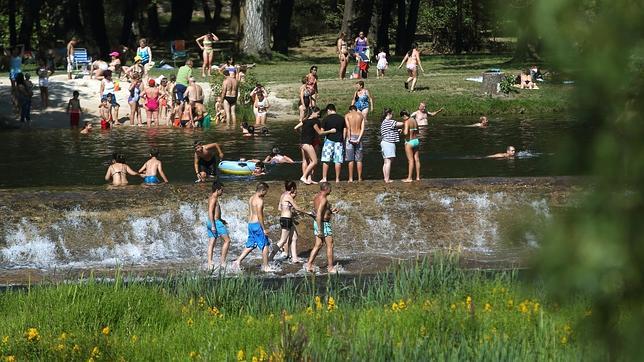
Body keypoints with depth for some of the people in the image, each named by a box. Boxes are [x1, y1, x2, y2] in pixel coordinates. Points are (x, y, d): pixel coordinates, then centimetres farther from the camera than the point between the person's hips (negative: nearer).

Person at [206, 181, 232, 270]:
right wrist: (213, 225, -24)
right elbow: (210, 212, -20)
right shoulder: (213, 198, -12)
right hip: (215, 222, -10)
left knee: (211, 244, 6)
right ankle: (222, 260, -4)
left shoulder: (213, 198, 18)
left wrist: (221, 220, 31)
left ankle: (209, 264, 3)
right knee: (227, 240, -4)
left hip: (211, 222, 10)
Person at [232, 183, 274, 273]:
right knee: (265, 245, 1)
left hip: (250, 224, 9)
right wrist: (264, 229, -16)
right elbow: (259, 216, -19)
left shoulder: (251, 199, 12)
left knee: (250, 245, 14)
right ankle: (265, 267, 4)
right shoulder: (259, 200, -16)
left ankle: (238, 261, 6)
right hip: (257, 224, -9)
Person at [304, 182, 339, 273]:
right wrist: (320, 230, -26)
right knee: (330, 246, 2)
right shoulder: (323, 199, -20)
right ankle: (330, 267, 8)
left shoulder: (317, 197, 10)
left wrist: (330, 211, 16)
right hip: (323, 224, -9)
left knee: (318, 245, 12)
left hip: (317, 223, 9)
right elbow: (319, 214, -26)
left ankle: (309, 264, 5)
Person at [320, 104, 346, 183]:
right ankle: (337, 178, 4)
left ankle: (324, 178, 1)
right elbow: (344, 130, 8)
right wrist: (343, 140, 16)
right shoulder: (341, 118, 6)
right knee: (338, 161, 3)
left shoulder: (326, 118, -3)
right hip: (339, 141, 3)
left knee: (325, 160, 3)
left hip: (329, 140, -3)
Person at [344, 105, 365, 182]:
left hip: (351, 137, -2)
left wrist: (349, 138, -15)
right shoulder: (361, 115, 9)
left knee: (351, 160, 0)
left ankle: (351, 178, -2)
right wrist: (359, 139, -8)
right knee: (359, 159, 7)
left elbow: (348, 127, -12)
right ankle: (359, 178, 6)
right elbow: (362, 128, -3)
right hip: (358, 137, 2)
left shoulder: (347, 115, 1)